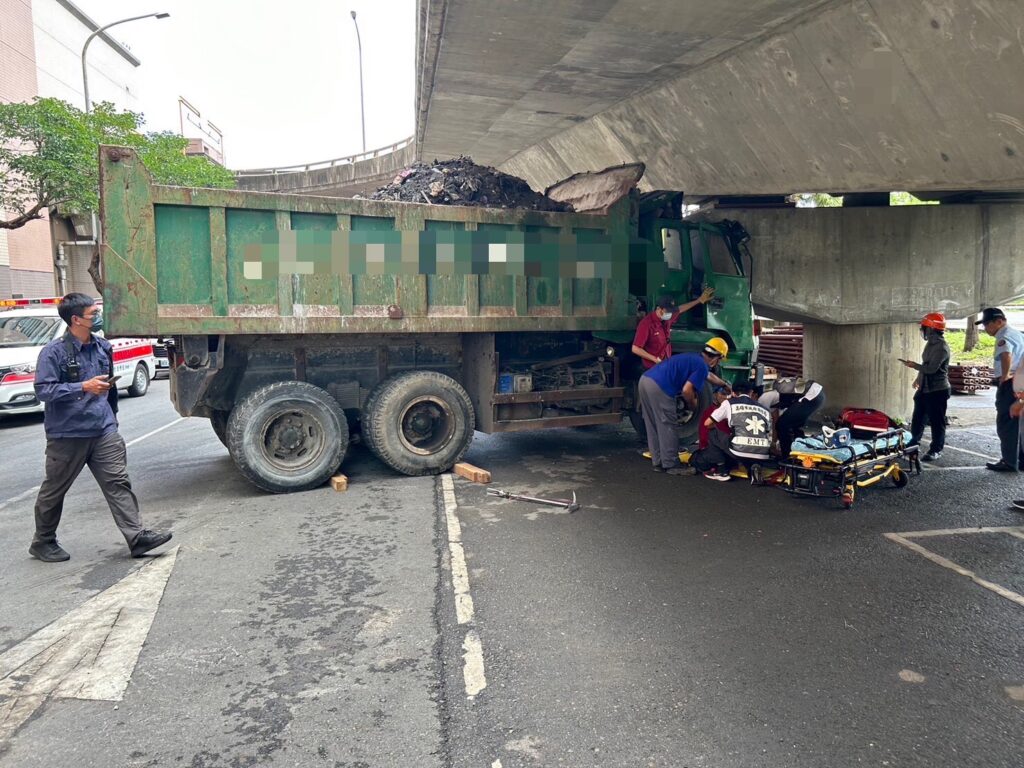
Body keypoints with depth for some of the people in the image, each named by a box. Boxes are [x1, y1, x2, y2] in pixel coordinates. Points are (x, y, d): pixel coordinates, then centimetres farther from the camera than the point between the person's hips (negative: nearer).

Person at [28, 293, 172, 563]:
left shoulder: (102, 347, 9)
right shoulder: (54, 352, -11)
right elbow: (43, 390, -17)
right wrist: (83, 387, -25)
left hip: (103, 431, 5)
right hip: (67, 434, -4)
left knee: (118, 482, -3)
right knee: (54, 490, 11)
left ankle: (137, 537, -6)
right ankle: (43, 542, 29)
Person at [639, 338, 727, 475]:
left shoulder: (693, 357, 26)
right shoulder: (702, 365, -3)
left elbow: (708, 375, 43)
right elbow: (686, 390, -10)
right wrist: (693, 404, 9)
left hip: (645, 380, 10)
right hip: (658, 387, -10)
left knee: (654, 427, 16)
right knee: (667, 427, 1)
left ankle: (658, 463, 24)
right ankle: (671, 465, 7)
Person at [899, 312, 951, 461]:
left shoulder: (941, 347, -20)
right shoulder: (931, 343, 10)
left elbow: (932, 368, -27)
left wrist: (913, 365, -20)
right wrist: (919, 378, 23)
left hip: (937, 390, -9)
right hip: (924, 388, 10)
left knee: (937, 421, 0)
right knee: (917, 417, 19)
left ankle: (936, 449, 8)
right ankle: (914, 441, 34)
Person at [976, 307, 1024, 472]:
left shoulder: (1004, 337, -17)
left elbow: (1006, 355, -38)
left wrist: (1005, 376, -29)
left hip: (1009, 384, -10)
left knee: (1005, 424, -4)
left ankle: (1010, 462, 0)